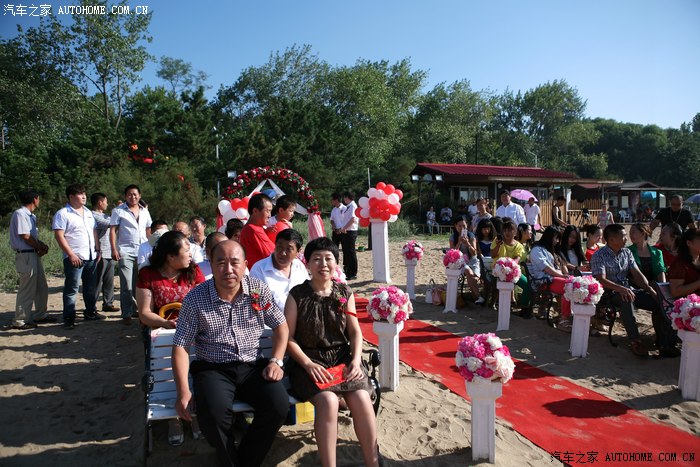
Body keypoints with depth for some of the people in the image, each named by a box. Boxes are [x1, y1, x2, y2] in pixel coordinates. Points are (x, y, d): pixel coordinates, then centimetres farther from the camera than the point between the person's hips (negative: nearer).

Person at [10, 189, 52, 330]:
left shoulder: (30, 215, 15)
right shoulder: (20, 214, -14)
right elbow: (25, 236, -18)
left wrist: (42, 245, 1)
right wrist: (41, 247, -6)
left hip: (34, 255, 10)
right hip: (26, 255, -10)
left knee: (42, 287, 16)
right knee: (27, 290, -4)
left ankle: (40, 315, 28)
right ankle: (20, 321, 5)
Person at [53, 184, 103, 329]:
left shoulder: (88, 212, 15)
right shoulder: (62, 214, -7)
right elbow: (59, 236, -13)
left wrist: (97, 250, 11)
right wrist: (71, 254, -18)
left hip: (91, 257, 7)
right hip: (75, 258, -7)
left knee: (91, 287, 14)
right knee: (71, 289, -3)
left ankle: (90, 312, 26)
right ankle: (69, 319, 3)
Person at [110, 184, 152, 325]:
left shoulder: (145, 211, 14)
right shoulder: (118, 211, 2)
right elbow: (113, 230, -1)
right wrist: (114, 249, -10)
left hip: (143, 252, 3)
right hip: (126, 252, -3)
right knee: (127, 285, -3)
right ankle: (127, 314, 4)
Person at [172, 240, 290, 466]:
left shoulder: (259, 289, -1)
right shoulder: (195, 298, -6)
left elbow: (281, 326, 9)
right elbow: (181, 346, -3)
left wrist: (276, 361, -6)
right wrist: (183, 391, -13)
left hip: (252, 366, 2)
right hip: (213, 369, -2)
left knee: (279, 404, -24)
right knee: (213, 412, -32)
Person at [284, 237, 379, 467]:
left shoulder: (345, 293, 6)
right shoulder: (297, 295, -3)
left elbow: (355, 331, 7)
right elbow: (288, 337, -4)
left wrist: (356, 360, -9)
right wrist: (308, 364, -15)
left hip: (342, 357, 3)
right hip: (309, 361, -2)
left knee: (361, 398, -22)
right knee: (328, 401, -29)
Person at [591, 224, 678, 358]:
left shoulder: (627, 252, 13)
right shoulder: (599, 256, -8)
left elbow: (637, 274, 8)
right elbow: (601, 280, -20)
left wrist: (651, 290, -7)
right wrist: (620, 289, -35)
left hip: (627, 289, 7)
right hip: (609, 293, -7)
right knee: (626, 299, -39)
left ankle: (665, 343, -13)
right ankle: (635, 341, -39)